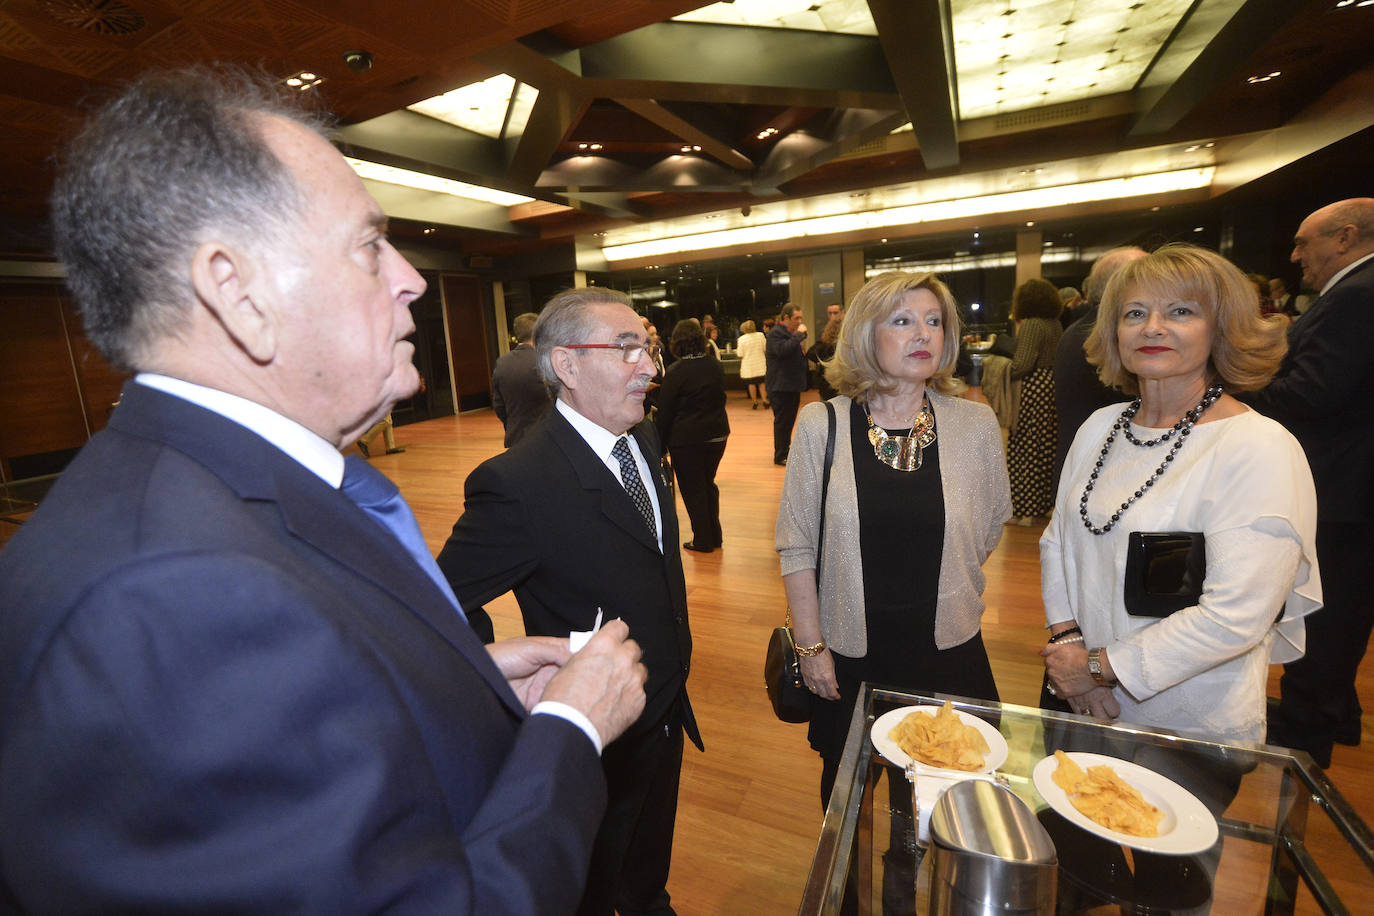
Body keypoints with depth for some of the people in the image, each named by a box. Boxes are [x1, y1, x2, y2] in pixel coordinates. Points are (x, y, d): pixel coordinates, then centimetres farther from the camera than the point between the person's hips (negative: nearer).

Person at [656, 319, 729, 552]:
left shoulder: (676, 371, -14)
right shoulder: (716, 366, 2)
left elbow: (665, 411, -11)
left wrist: (661, 442, -3)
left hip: (687, 439, -6)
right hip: (717, 434, 6)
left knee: (692, 489, 7)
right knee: (708, 483, 20)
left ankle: (703, 540, 15)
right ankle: (715, 535, 28)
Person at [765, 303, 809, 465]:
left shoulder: (792, 333, 19)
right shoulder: (776, 333, -12)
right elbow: (783, 349, -31)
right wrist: (799, 335, -24)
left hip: (792, 386, 9)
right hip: (781, 386, -9)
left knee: (789, 420, 15)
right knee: (782, 421, -4)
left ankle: (786, 450, 26)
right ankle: (780, 456, 3)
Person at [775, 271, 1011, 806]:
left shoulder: (976, 425, -5)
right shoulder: (821, 425, -10)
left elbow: (992, 525, 10)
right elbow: (796, 545, -6)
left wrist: (947, 590, 12)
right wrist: (810, 645, -6)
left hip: (947, 648, 1)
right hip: (849, 654, -1)